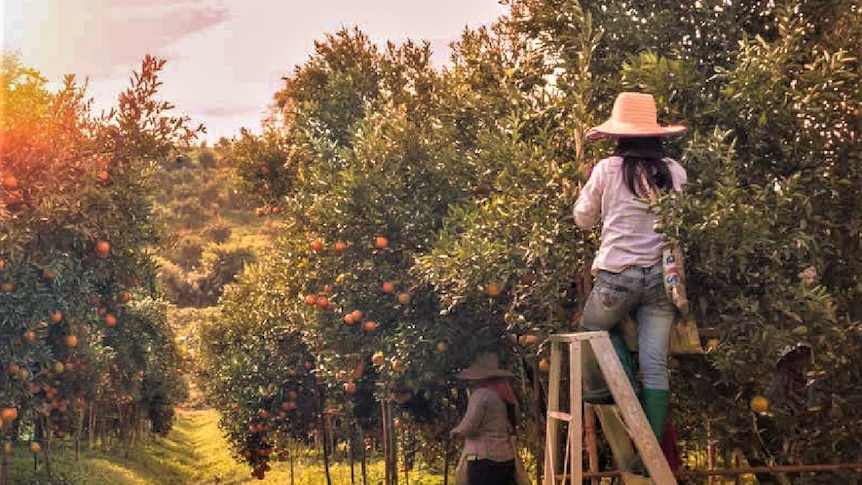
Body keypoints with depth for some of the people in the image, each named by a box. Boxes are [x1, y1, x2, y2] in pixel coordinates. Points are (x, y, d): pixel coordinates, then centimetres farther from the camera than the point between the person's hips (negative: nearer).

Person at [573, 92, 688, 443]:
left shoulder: (607, 169, -2)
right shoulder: (675, 172, 5)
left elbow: (583, 219, 11)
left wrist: (589, 184, 25)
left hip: (619, 273, -3)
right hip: (663, 275, 3)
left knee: (592, 327, 25)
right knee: (655, 364, 4)